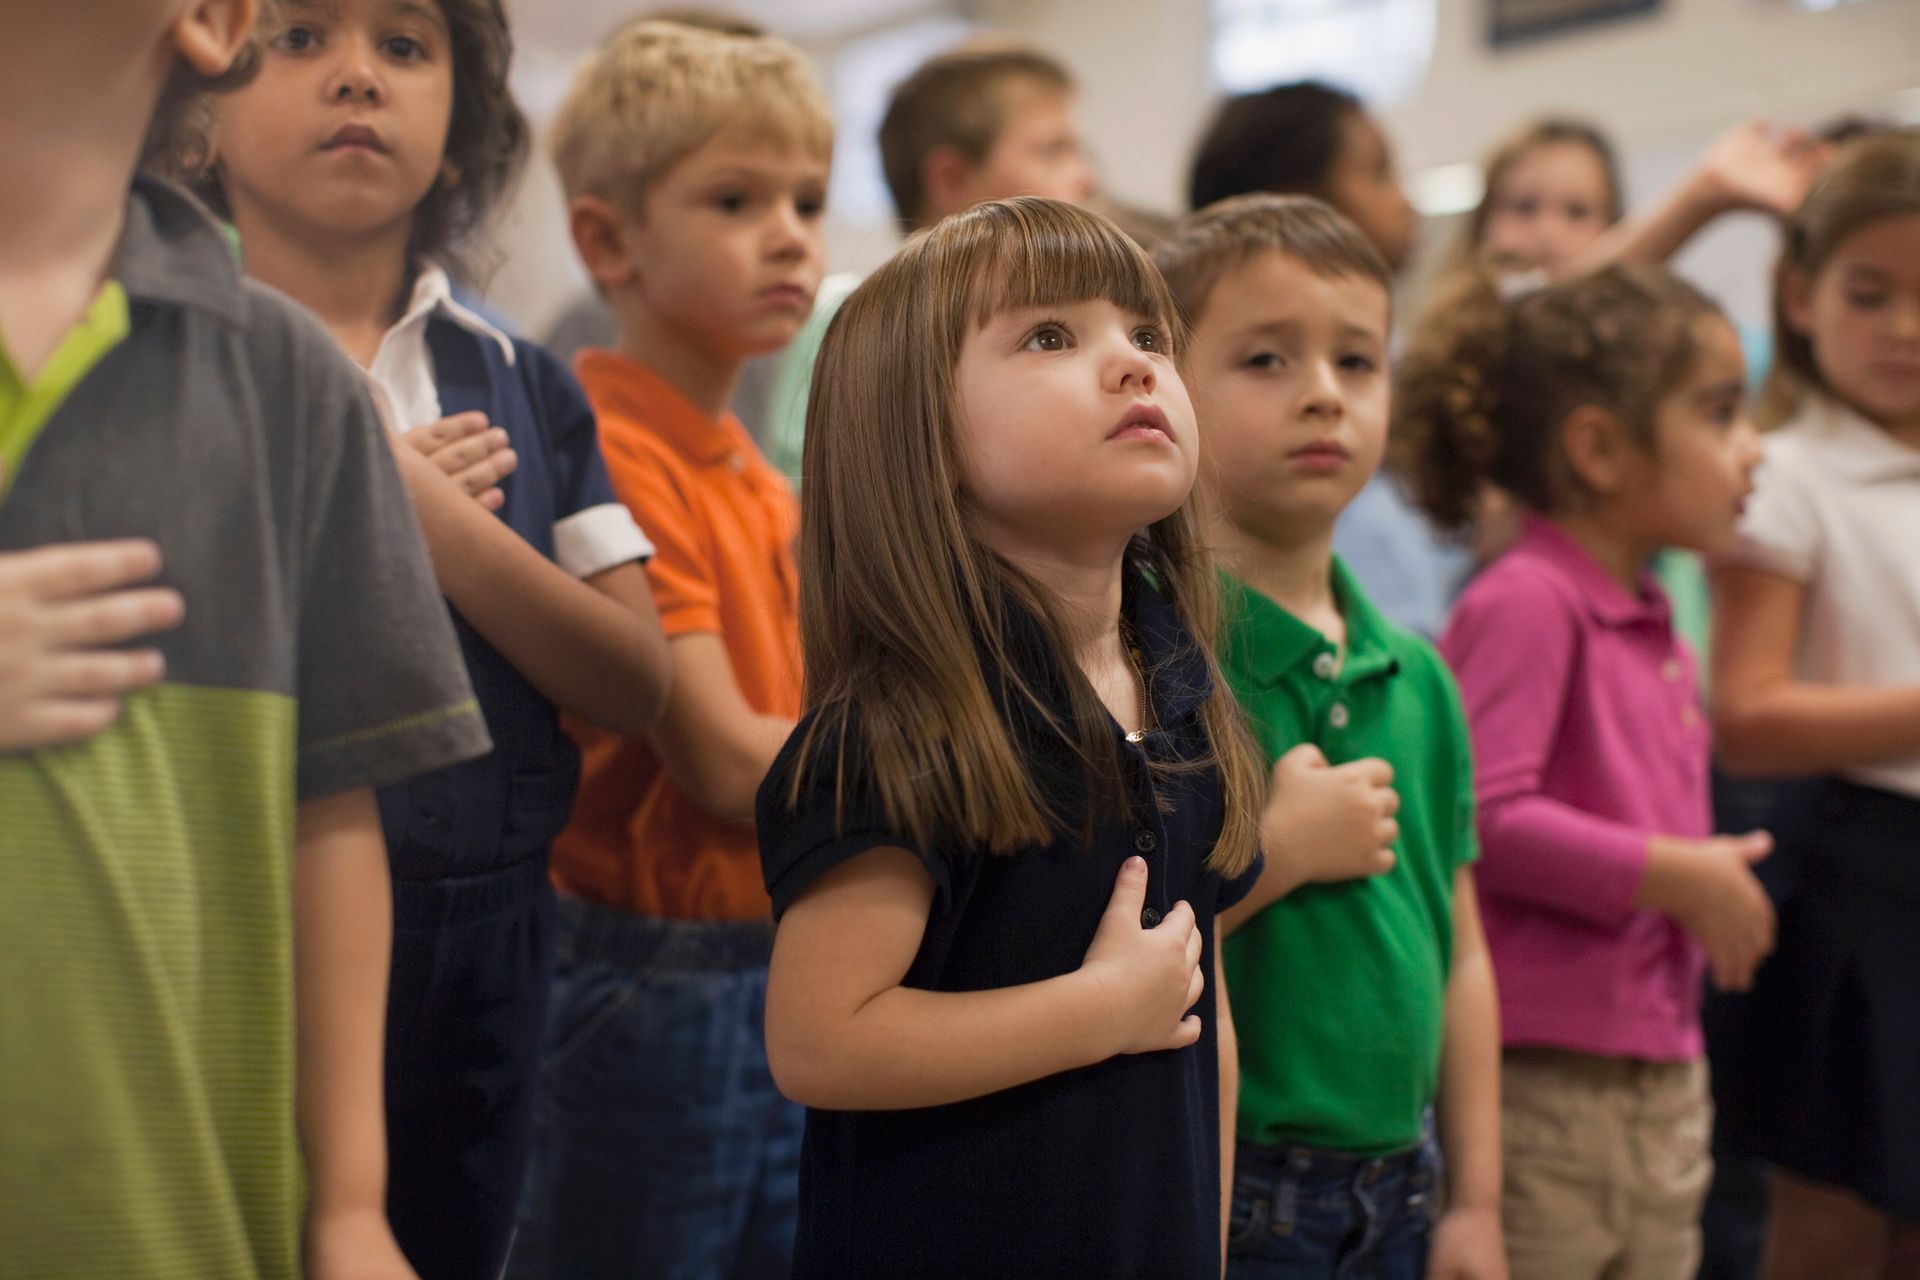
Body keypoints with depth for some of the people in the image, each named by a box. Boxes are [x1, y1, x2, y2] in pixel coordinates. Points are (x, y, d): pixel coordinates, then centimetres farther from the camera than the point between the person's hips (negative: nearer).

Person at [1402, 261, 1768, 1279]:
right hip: (1546, 1088, -9)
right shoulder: (1525, 601, -14)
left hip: (1662, 1083, 9)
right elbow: (1481, 817, -23)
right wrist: (1674, 876, -17)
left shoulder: (1654, 629, 14)